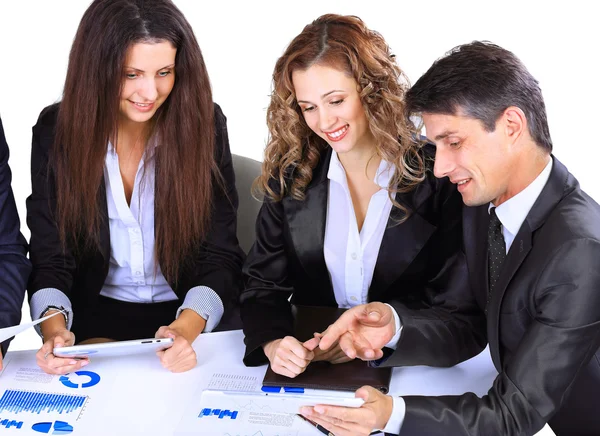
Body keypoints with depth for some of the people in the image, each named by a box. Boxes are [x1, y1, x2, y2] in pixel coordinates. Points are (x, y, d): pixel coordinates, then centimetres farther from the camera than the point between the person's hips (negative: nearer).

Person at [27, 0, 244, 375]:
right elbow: (50, 259, -5)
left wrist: (187, 328, -28)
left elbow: (221, 257, -9)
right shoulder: (56, 131, -6)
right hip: (95, 318, 1)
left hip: (196, 316, -1)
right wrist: (55, 329, -26)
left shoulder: (203, 124, -9)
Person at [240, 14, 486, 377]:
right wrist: (273, 344, -20)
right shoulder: (291, 176, 1)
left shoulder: (436, 174, -9)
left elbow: (463, 316, -10)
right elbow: (264, 286, 2)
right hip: (308, 371, 2)